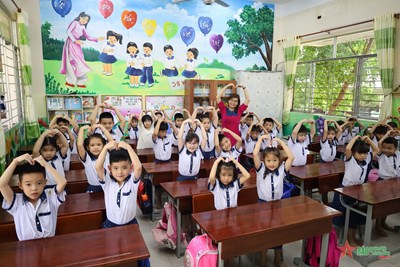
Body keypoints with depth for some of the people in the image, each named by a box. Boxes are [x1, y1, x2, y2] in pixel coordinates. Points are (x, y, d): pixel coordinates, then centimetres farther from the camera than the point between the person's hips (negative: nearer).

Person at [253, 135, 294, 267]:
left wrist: (281, 142, -9)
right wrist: (261, 138, -15)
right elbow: (255, 154, -20)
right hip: (263, 203, -2)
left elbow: (291, 157, -12)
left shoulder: (282, 170, -1)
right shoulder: (260, 169, -7)